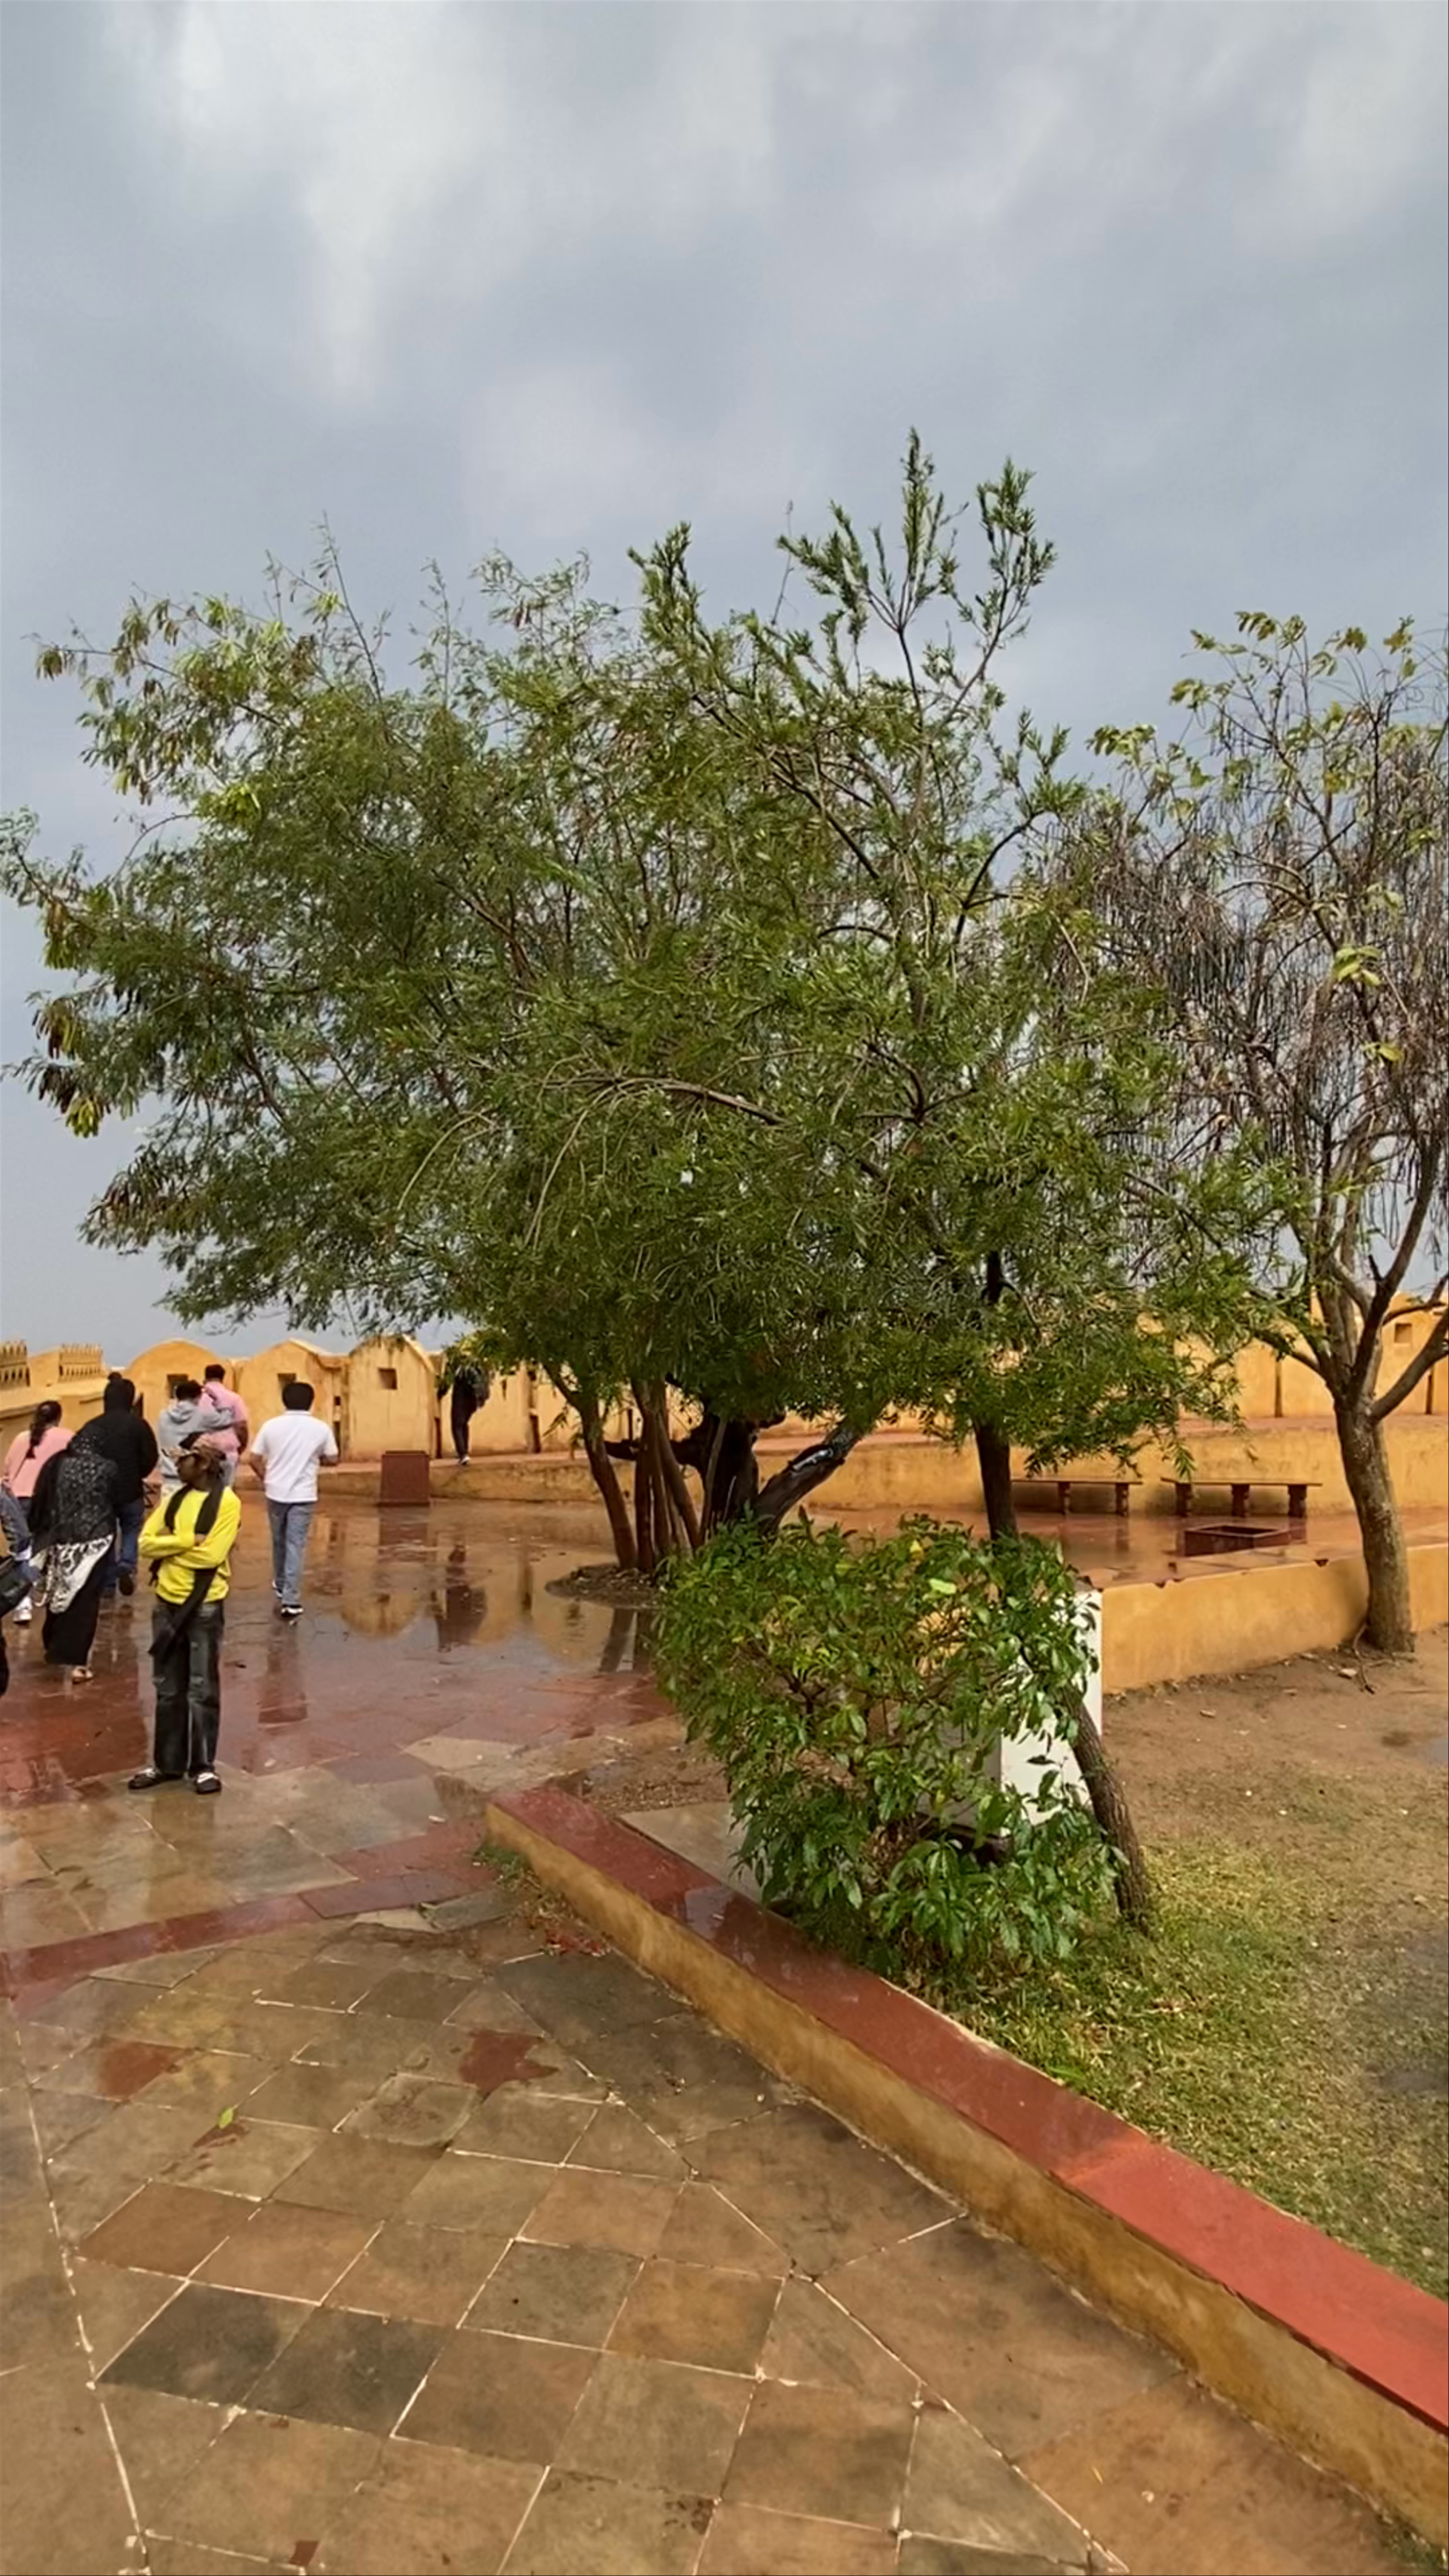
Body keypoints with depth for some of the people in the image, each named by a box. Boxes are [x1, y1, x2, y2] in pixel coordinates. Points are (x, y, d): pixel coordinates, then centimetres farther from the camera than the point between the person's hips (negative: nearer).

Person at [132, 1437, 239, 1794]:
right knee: (168, 1689, 14)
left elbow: (212, 1555, -21)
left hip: (205, 1606, -6)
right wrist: (187, 1540, -14)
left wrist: (170, 1545, -10)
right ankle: (167, 1763, 26)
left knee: (202, 1691, 4)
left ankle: (203, 1766, 16)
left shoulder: (227, 1502, -12)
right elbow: (146, 1543, -1)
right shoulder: (174, 1499, 7)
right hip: (167, 1602, 6)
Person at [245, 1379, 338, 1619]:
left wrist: (266, 1478, 16)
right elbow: (332, 1460, 2)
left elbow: (253, 1459, 0)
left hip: (276, 1493, 2)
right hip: (303, 1496, -2)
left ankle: (280, 1584, 40)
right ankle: (291, 1600, -7)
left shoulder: (271, 1425, -2)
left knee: (279, 1541, 21)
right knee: (296, 1546, -2)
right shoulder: (320, 1428, -4)